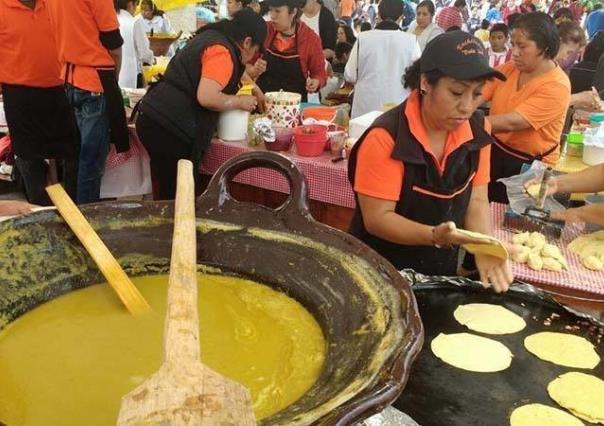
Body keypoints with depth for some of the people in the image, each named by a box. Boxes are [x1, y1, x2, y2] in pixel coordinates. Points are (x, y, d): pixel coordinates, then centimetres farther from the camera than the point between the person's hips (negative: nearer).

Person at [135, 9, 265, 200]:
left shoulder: (211, 36, 18)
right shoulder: (221, 51, -13)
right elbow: (206, 97, -24)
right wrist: (240, 102, -8)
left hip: (154, 118, 10)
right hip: (171, 128, -10)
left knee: (167, 192, 18)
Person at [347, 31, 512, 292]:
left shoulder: (477, 130, -7)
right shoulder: (386, 137, -24)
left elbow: (476, 199, -3)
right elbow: (377, 218, -22)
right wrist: (434, 235, -35)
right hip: (381, 272, -5)